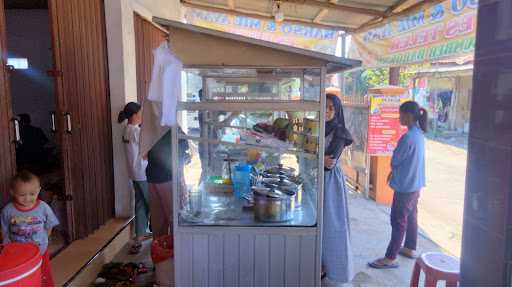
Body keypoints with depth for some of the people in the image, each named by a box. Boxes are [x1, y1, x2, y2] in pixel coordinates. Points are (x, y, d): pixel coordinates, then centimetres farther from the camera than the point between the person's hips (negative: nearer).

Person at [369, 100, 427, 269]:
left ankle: (390, 258, 5)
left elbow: (394, 160, -17)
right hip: (416, 183, 10)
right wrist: (394, 172, 7)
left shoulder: (408, 137, -26)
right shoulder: (419, 134, 5)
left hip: (405, 186, -9)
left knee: (398, 221, -3)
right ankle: (410, 249, 35)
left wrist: (393, 171, 4)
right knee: (411, 216, 20)